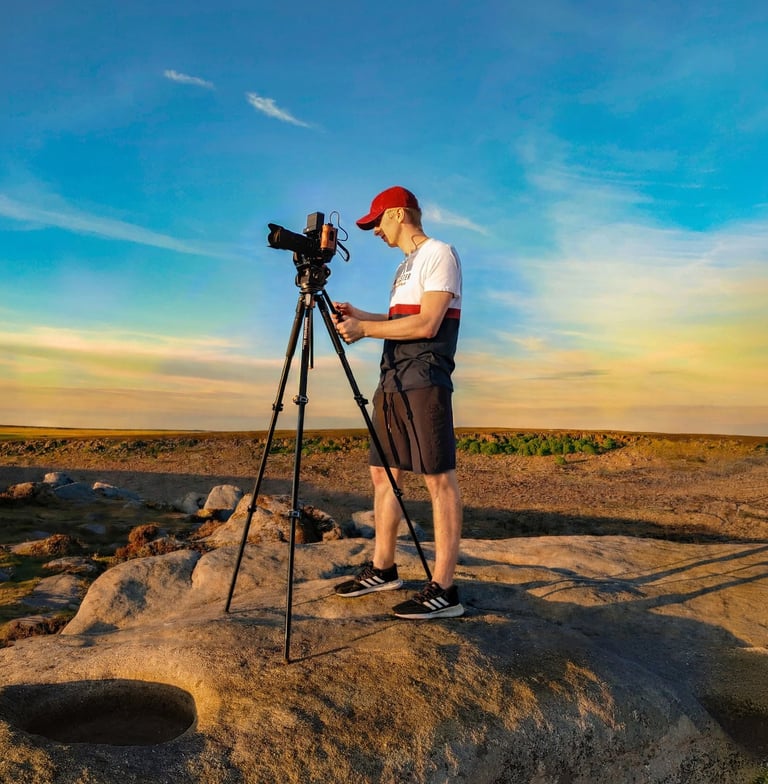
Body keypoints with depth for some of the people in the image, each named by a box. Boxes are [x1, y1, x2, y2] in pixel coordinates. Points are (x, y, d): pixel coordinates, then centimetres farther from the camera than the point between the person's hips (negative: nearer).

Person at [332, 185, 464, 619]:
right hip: (393, 382, 10)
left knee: (440, 479, -8)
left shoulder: (439, 254, -4)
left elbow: (425, 324, -15)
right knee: (383, 472, 11)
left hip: (424, 382, -10)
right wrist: (358, 314, 16)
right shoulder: (406, 265, 23)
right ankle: (383, 568, 22)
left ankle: (444, 590, -3)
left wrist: (365, 329, -10)